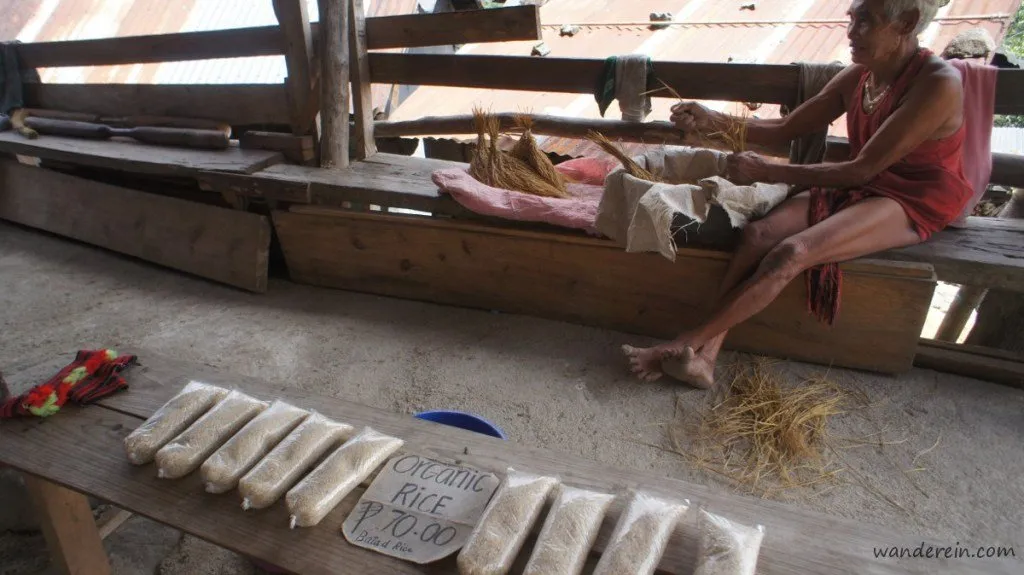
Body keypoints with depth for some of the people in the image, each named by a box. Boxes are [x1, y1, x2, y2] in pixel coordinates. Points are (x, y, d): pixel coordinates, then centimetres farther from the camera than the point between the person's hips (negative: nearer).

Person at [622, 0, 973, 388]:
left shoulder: (938, 84, -19)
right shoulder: (858, 77, 3)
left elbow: (863, 169, -22)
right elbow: (786, 129, 9)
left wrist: (767, 172, -23)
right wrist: (715, 121, -4)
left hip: (910, 201, -6)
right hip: (857, 188, 7)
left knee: (792, 252, -31)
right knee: (760, 232, -22)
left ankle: (684, 344, -25)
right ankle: (705, 354, -28)